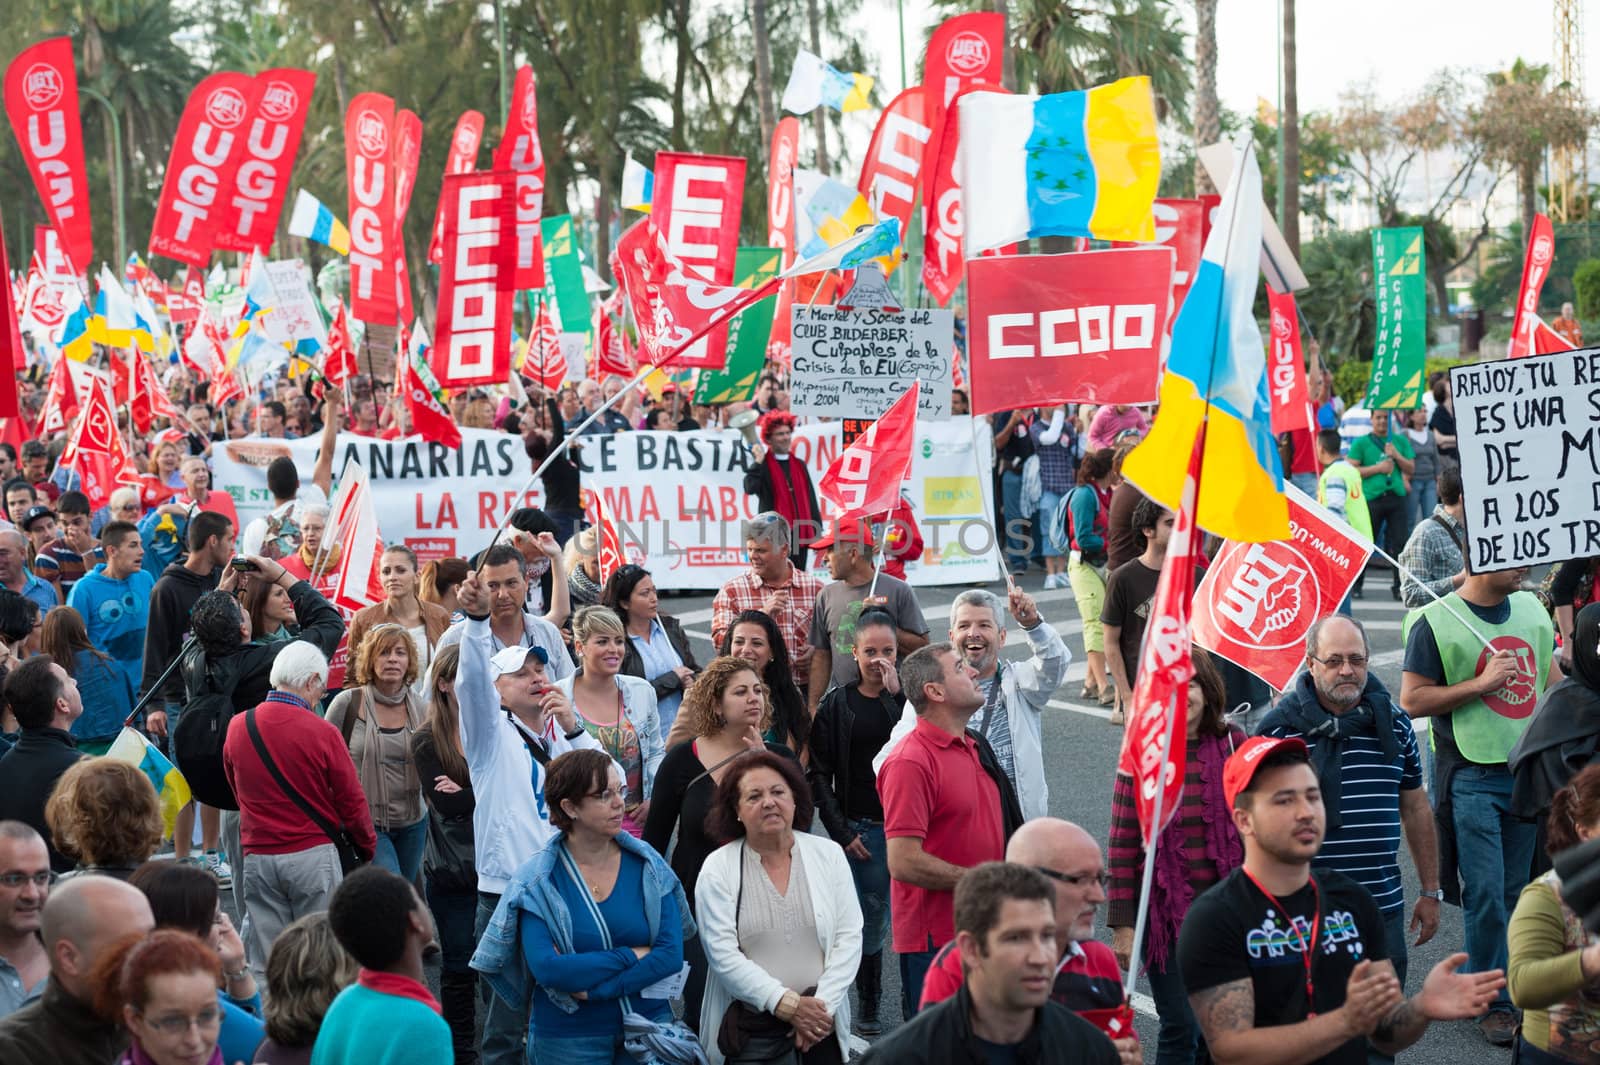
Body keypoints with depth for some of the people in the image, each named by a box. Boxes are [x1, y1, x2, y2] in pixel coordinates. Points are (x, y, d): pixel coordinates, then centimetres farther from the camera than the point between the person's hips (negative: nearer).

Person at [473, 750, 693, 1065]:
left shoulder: (649, 867, -2)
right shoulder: (537, 881, -9)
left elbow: (671, 954, -10)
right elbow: (546, 969, -19)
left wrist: (593, 990, -17)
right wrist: (632, 956, -18)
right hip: (569, 1037, -2)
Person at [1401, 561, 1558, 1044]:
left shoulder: (1532, 609, 10)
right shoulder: (1436, 622, -8)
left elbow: (1552, 678, 21)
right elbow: (1411, 700, -11)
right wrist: (1481, 684, -18)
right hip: (1472, 777, -6)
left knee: (1519, 890, 9)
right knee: (1486, 895, -6)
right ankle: (1496, 1003, 4)